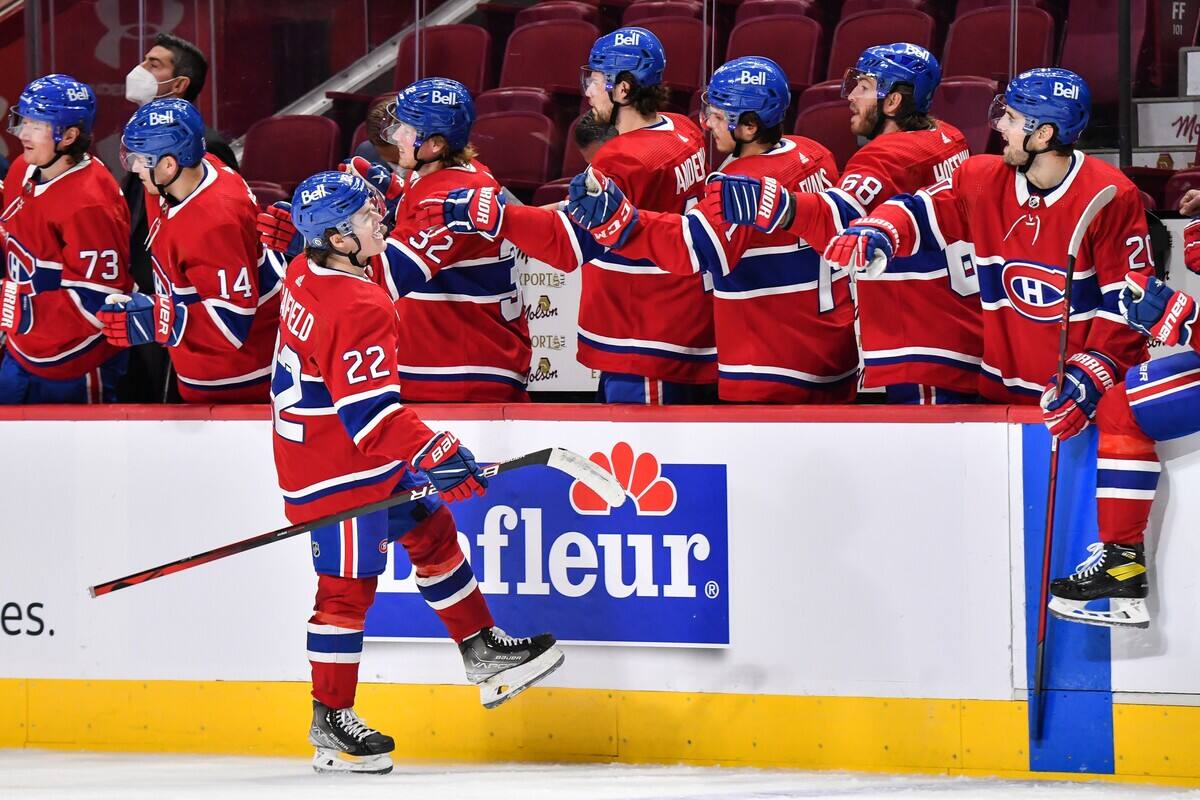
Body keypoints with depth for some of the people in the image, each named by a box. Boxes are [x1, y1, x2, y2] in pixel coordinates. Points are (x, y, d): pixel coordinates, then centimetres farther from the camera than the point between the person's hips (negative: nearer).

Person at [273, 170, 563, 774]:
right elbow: (368, 411, -33)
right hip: (336, 472, -10)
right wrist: (430, 454, -35)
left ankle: (483, 653, 28)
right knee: (348, 586, 0)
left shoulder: (305, 273, -2)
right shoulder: (358, 310, -29)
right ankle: (329, 722, 10)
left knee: (432, 534, 18)